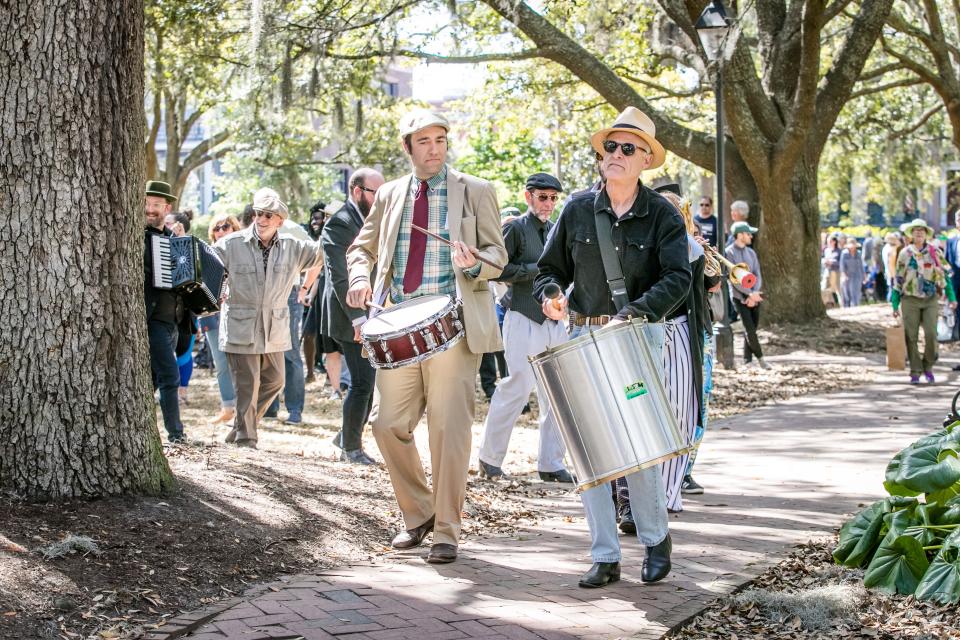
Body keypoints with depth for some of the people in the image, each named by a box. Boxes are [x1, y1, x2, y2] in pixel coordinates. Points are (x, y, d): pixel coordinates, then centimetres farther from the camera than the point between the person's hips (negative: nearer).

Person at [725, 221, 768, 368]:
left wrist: (755, 294, -9)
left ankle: (747, 359, 13)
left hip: (754, 296, 5)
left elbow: (757, 275, 7)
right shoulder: (729, 253, -7)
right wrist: (750, 293, -18)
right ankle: (760, 358, -1)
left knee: (753, 327, 5)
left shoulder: (751, 252, 11)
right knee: (750, 328, -11)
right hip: (740, 297, -5)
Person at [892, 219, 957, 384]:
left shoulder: (935, 252, 3)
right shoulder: (904, 254, 4)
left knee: (931, 334, -10)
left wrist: (951, 297, 1)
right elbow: (898, 279, 9)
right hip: (910, 300, 0)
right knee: (911, 337, -1)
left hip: (931, 299, 0)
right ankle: (915, 372, 8)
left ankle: (928, 366, 11)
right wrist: (895, 304, 7)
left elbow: (945, 275, 7)